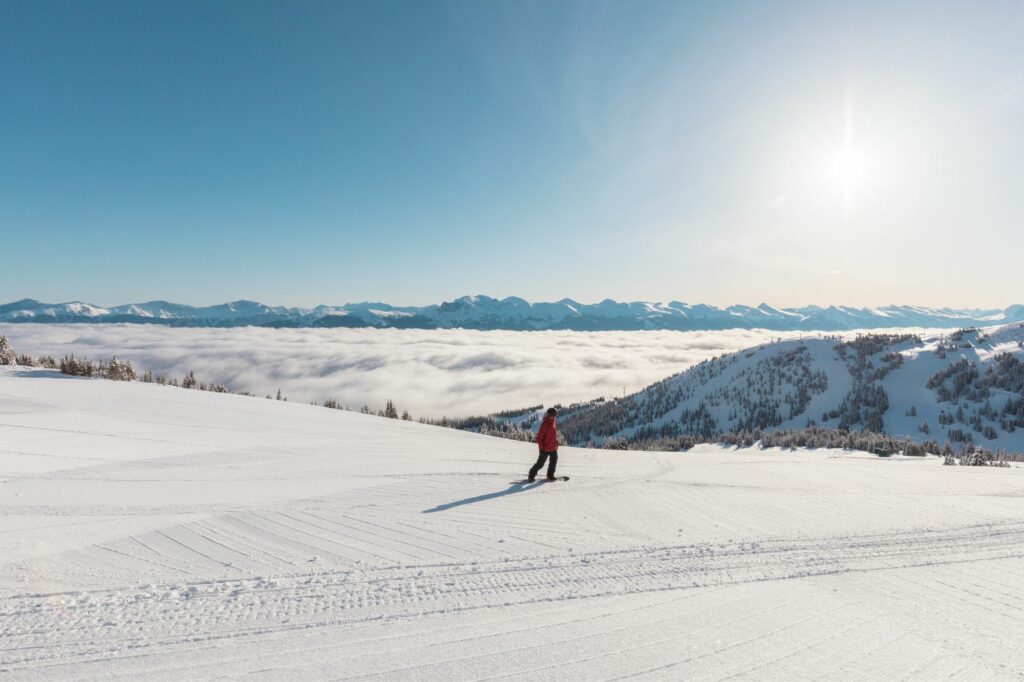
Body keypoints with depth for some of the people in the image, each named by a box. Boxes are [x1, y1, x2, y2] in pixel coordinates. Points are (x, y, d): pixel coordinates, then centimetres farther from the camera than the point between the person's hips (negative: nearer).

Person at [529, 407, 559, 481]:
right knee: (540, 463, -1)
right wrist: (541, 447, -19)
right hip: (545, 448, -8)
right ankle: (532, 475, 13)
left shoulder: (553, 423, 8)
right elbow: (539, 436, -17)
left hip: (553, 448, 8)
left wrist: (556, 444, 18)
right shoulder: (545, 424, -17)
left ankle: (550, 475, 25)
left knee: (553, 462, 11)